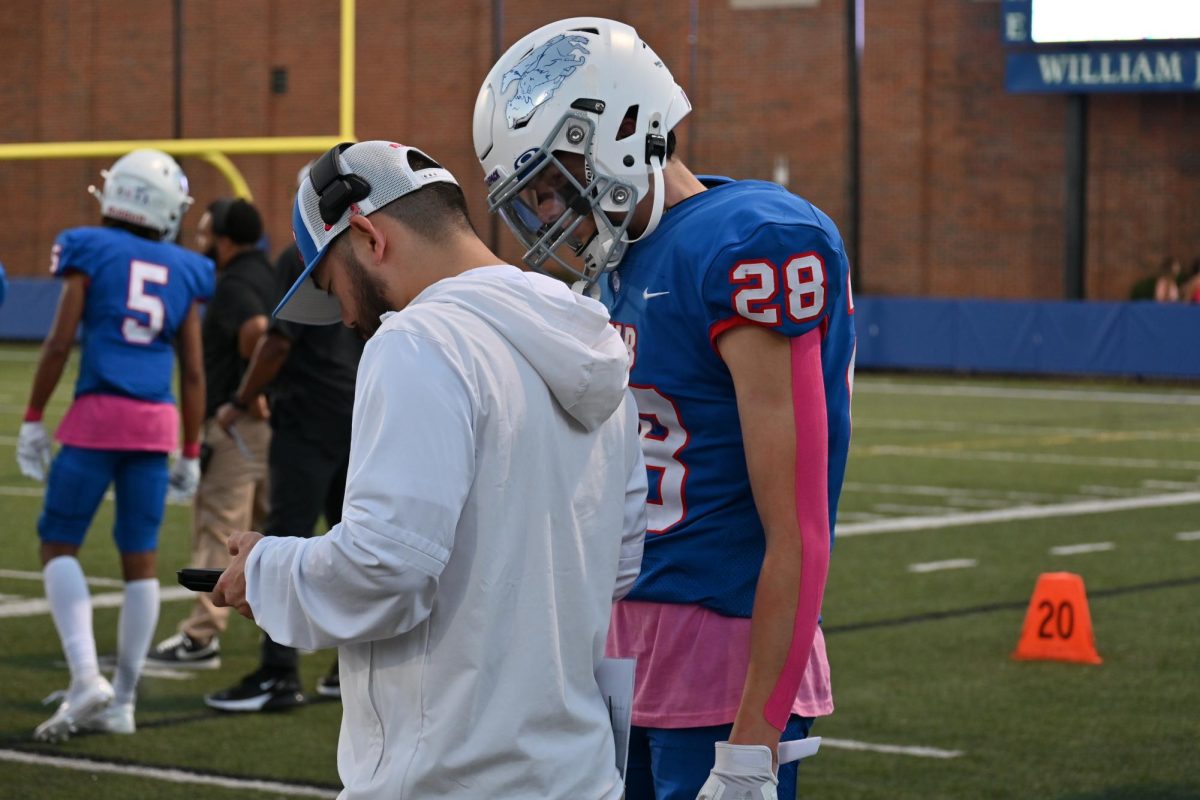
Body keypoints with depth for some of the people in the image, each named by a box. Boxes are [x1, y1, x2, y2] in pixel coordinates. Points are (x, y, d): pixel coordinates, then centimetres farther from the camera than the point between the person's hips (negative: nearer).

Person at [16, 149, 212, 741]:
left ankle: (86, 675, -13)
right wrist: (190, 454, 18)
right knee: (140, 557, 8)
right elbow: (193, 374, 11)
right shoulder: (184, 273, 10)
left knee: (59, 543, 4)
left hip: (98, 415, -4)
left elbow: (59, 343, -5)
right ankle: (121, 702, 12)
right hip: (158, 423, 4)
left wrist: (33, 420, 2)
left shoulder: (90, 253, 0)